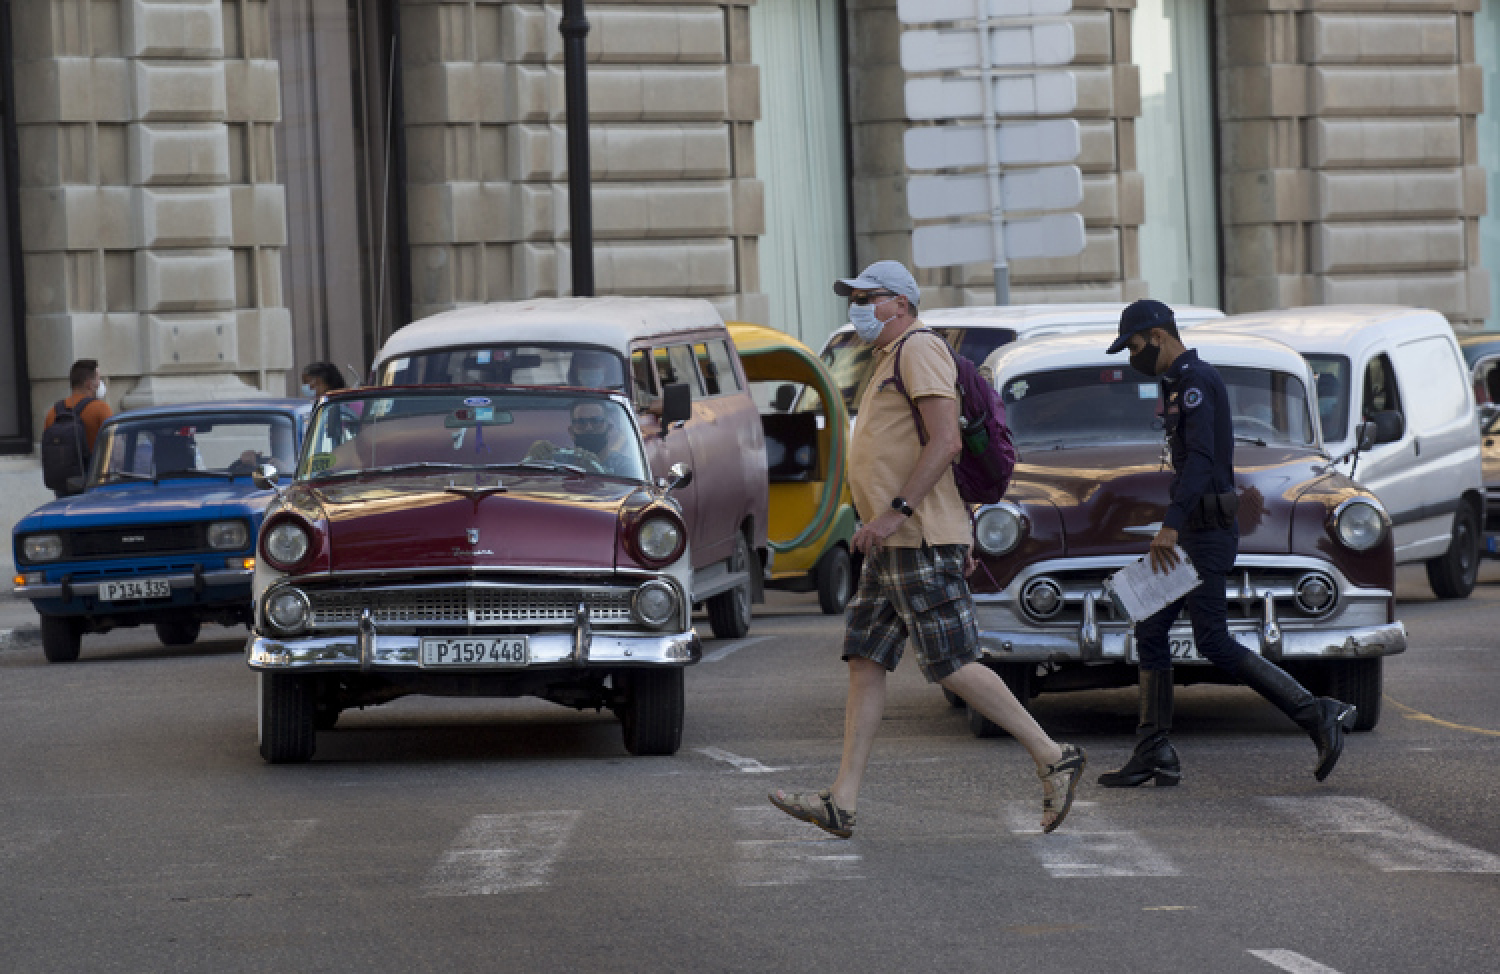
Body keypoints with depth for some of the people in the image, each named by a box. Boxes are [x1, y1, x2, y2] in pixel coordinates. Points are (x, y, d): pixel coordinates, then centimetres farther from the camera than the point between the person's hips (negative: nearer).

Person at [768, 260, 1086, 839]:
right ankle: (842, 803, 0)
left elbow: (946, 442, -20)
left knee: (952, 667, -10)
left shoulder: (919, 349, -9)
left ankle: (1052, 758, -2)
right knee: (864, 662, 3)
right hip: (890, 550, 10)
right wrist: (960, 541, 25)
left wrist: (895, 512, -25)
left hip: (919, 541, -10)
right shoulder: (888, 363, 23)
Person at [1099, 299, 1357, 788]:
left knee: (1214, 642, -11)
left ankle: (1318, 714, -9)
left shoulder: (1195, 381, -14)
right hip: (1195, 529, 11)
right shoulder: (1181, 384, 18)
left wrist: (1171, 524, -34)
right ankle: (1153, 754, 7)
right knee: (1150, 632, 7)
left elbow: (1201, 458, -26)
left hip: (1206, 528, -11)